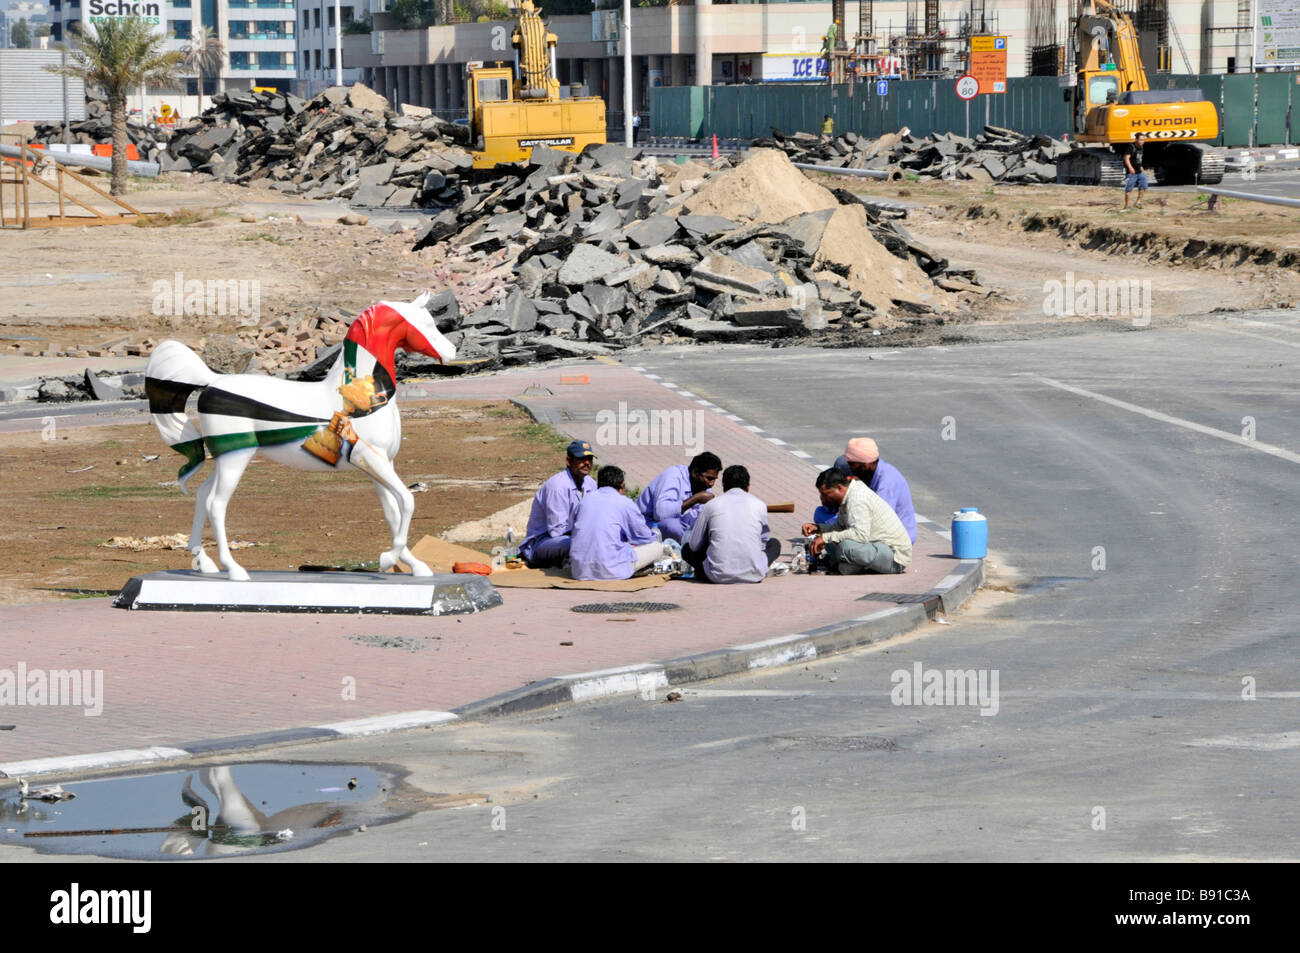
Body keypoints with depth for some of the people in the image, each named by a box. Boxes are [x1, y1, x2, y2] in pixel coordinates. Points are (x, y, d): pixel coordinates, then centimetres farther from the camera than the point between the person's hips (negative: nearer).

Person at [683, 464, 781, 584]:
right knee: (775, 544, 29)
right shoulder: (759, 505, 7)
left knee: (687, 549, 26)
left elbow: (694, 545, 11)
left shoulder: (710, 505, 6)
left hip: (719, 576, -1)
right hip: (753, 576, 1)